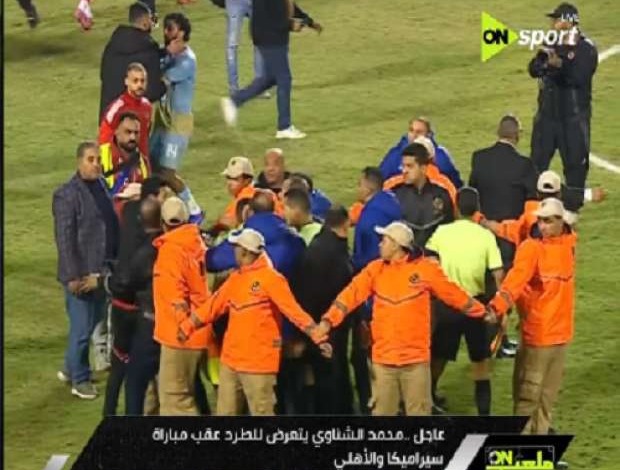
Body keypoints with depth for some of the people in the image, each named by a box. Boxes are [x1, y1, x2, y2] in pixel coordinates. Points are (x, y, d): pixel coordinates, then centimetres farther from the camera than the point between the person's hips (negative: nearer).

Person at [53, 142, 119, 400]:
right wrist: (73, 277, -17)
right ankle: (79, 379, 16)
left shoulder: (104, 188, 7)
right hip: (81, 275, -7)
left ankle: (71, 369, 34)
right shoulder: (66, 195, -14)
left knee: (93, 322, 16)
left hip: (101, 274, 7)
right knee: (82, 327, 0)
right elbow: (64, 240, -15)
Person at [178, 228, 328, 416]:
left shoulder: (270, 278, -12)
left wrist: (316, 334, -28)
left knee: (262, 413, -5)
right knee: (226, 413, 13)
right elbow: (214, 305, 17)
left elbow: (293, 309, -18)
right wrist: (186, 327, 17)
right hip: (230, 360, 8)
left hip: (259, 362, -8)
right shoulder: (235, 279, 11)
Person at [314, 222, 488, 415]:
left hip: (416, 358, -2)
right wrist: (328, 320, -20)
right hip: (383, 358, 2)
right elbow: (351, 294, -8)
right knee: (382, 414, 10)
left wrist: (481, 312, 8)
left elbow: (453, 294, 4)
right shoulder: (375, 269, 1)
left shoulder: (425, 268, -5)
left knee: (419, 414, 5)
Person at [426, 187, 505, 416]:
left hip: (446, 303, 1)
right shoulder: (485, 236, -6)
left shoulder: (441, 233, -5)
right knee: (481, 361, 11)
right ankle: (484, 412, 8)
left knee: (437, 358, 15)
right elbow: (498, 274, -9)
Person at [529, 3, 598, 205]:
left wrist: (560, 64, -35)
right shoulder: (553, 45, 10)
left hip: (574, 115, -5)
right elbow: (533, 70, 2)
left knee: (575, 161, 1)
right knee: (538, 160, 8)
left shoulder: (586, 48, -9)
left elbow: (579, 77, -21)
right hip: (548, 112, 6)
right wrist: (544, 61, -19)